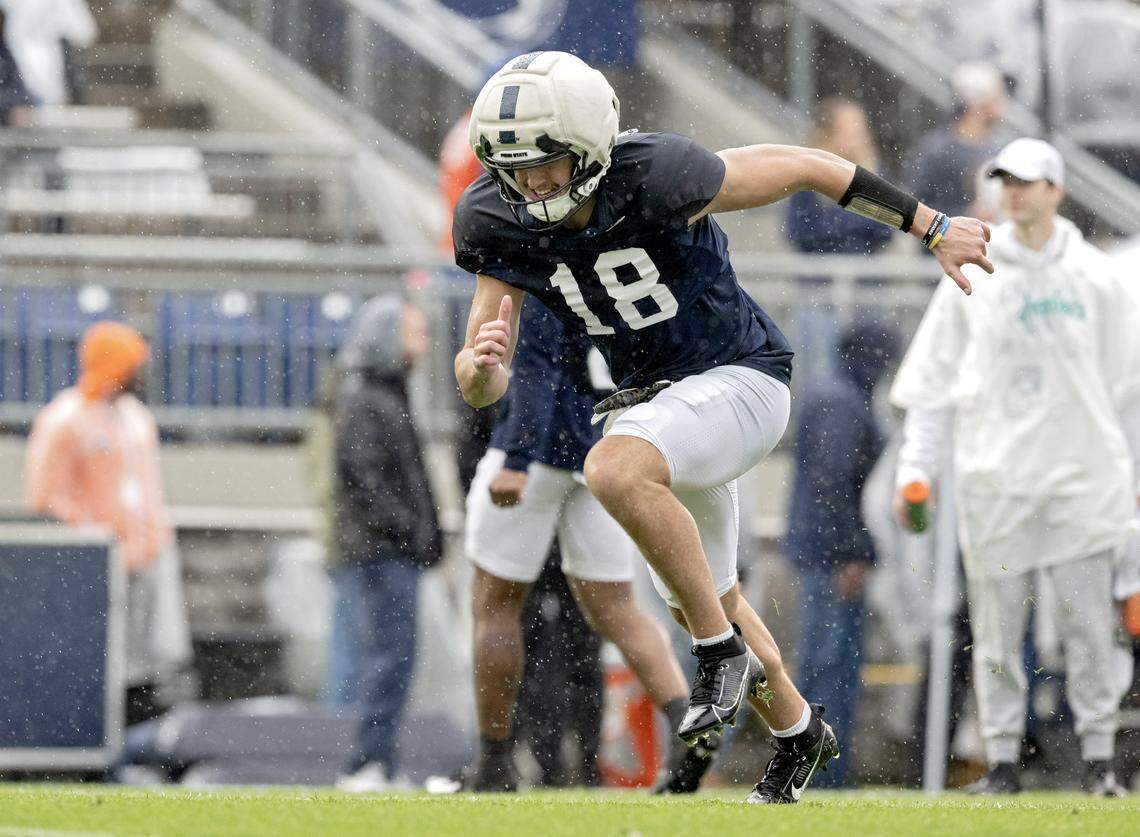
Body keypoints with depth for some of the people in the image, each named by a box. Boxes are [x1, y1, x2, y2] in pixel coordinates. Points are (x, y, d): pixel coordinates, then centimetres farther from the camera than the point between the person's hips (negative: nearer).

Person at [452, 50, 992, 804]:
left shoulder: (657, 177, -28)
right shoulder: (498, 223, -13)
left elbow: (806, 167, -15)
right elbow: (481, 388, -9)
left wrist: (933, 228, -8)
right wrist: (482, 365, -35)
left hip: (740, 380, -7)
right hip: (653, 399, 7)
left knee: (615, 470, -35)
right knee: (702, 602, 20)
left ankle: (724, 653, -18)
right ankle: (799, 734, 47)